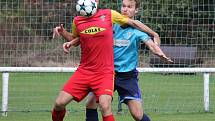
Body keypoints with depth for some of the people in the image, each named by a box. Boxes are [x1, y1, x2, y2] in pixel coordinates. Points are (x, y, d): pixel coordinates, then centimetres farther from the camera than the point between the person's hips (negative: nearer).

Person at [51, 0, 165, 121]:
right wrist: (62, 32, 5)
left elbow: (134, 23, 8)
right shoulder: (77, 21, 5)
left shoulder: (109, 15, -3)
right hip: (84, 71, 3)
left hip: (104, 73, -3)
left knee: (105, 106, -25)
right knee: (59, 103, -4)